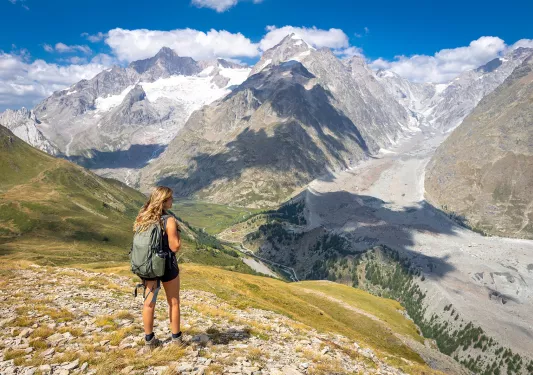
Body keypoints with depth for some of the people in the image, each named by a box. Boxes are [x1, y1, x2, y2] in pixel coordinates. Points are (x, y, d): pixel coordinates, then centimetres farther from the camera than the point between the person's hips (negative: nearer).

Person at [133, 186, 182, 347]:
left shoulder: (142, 218, 0)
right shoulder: (169, 220, -19)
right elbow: (175, 247, -18)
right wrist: (176, 229, -8)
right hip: (166, 264, -5)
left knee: (149, 301, 14)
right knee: (173, 302, 11)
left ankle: (149, 339, 23)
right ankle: (176, 337, 22)